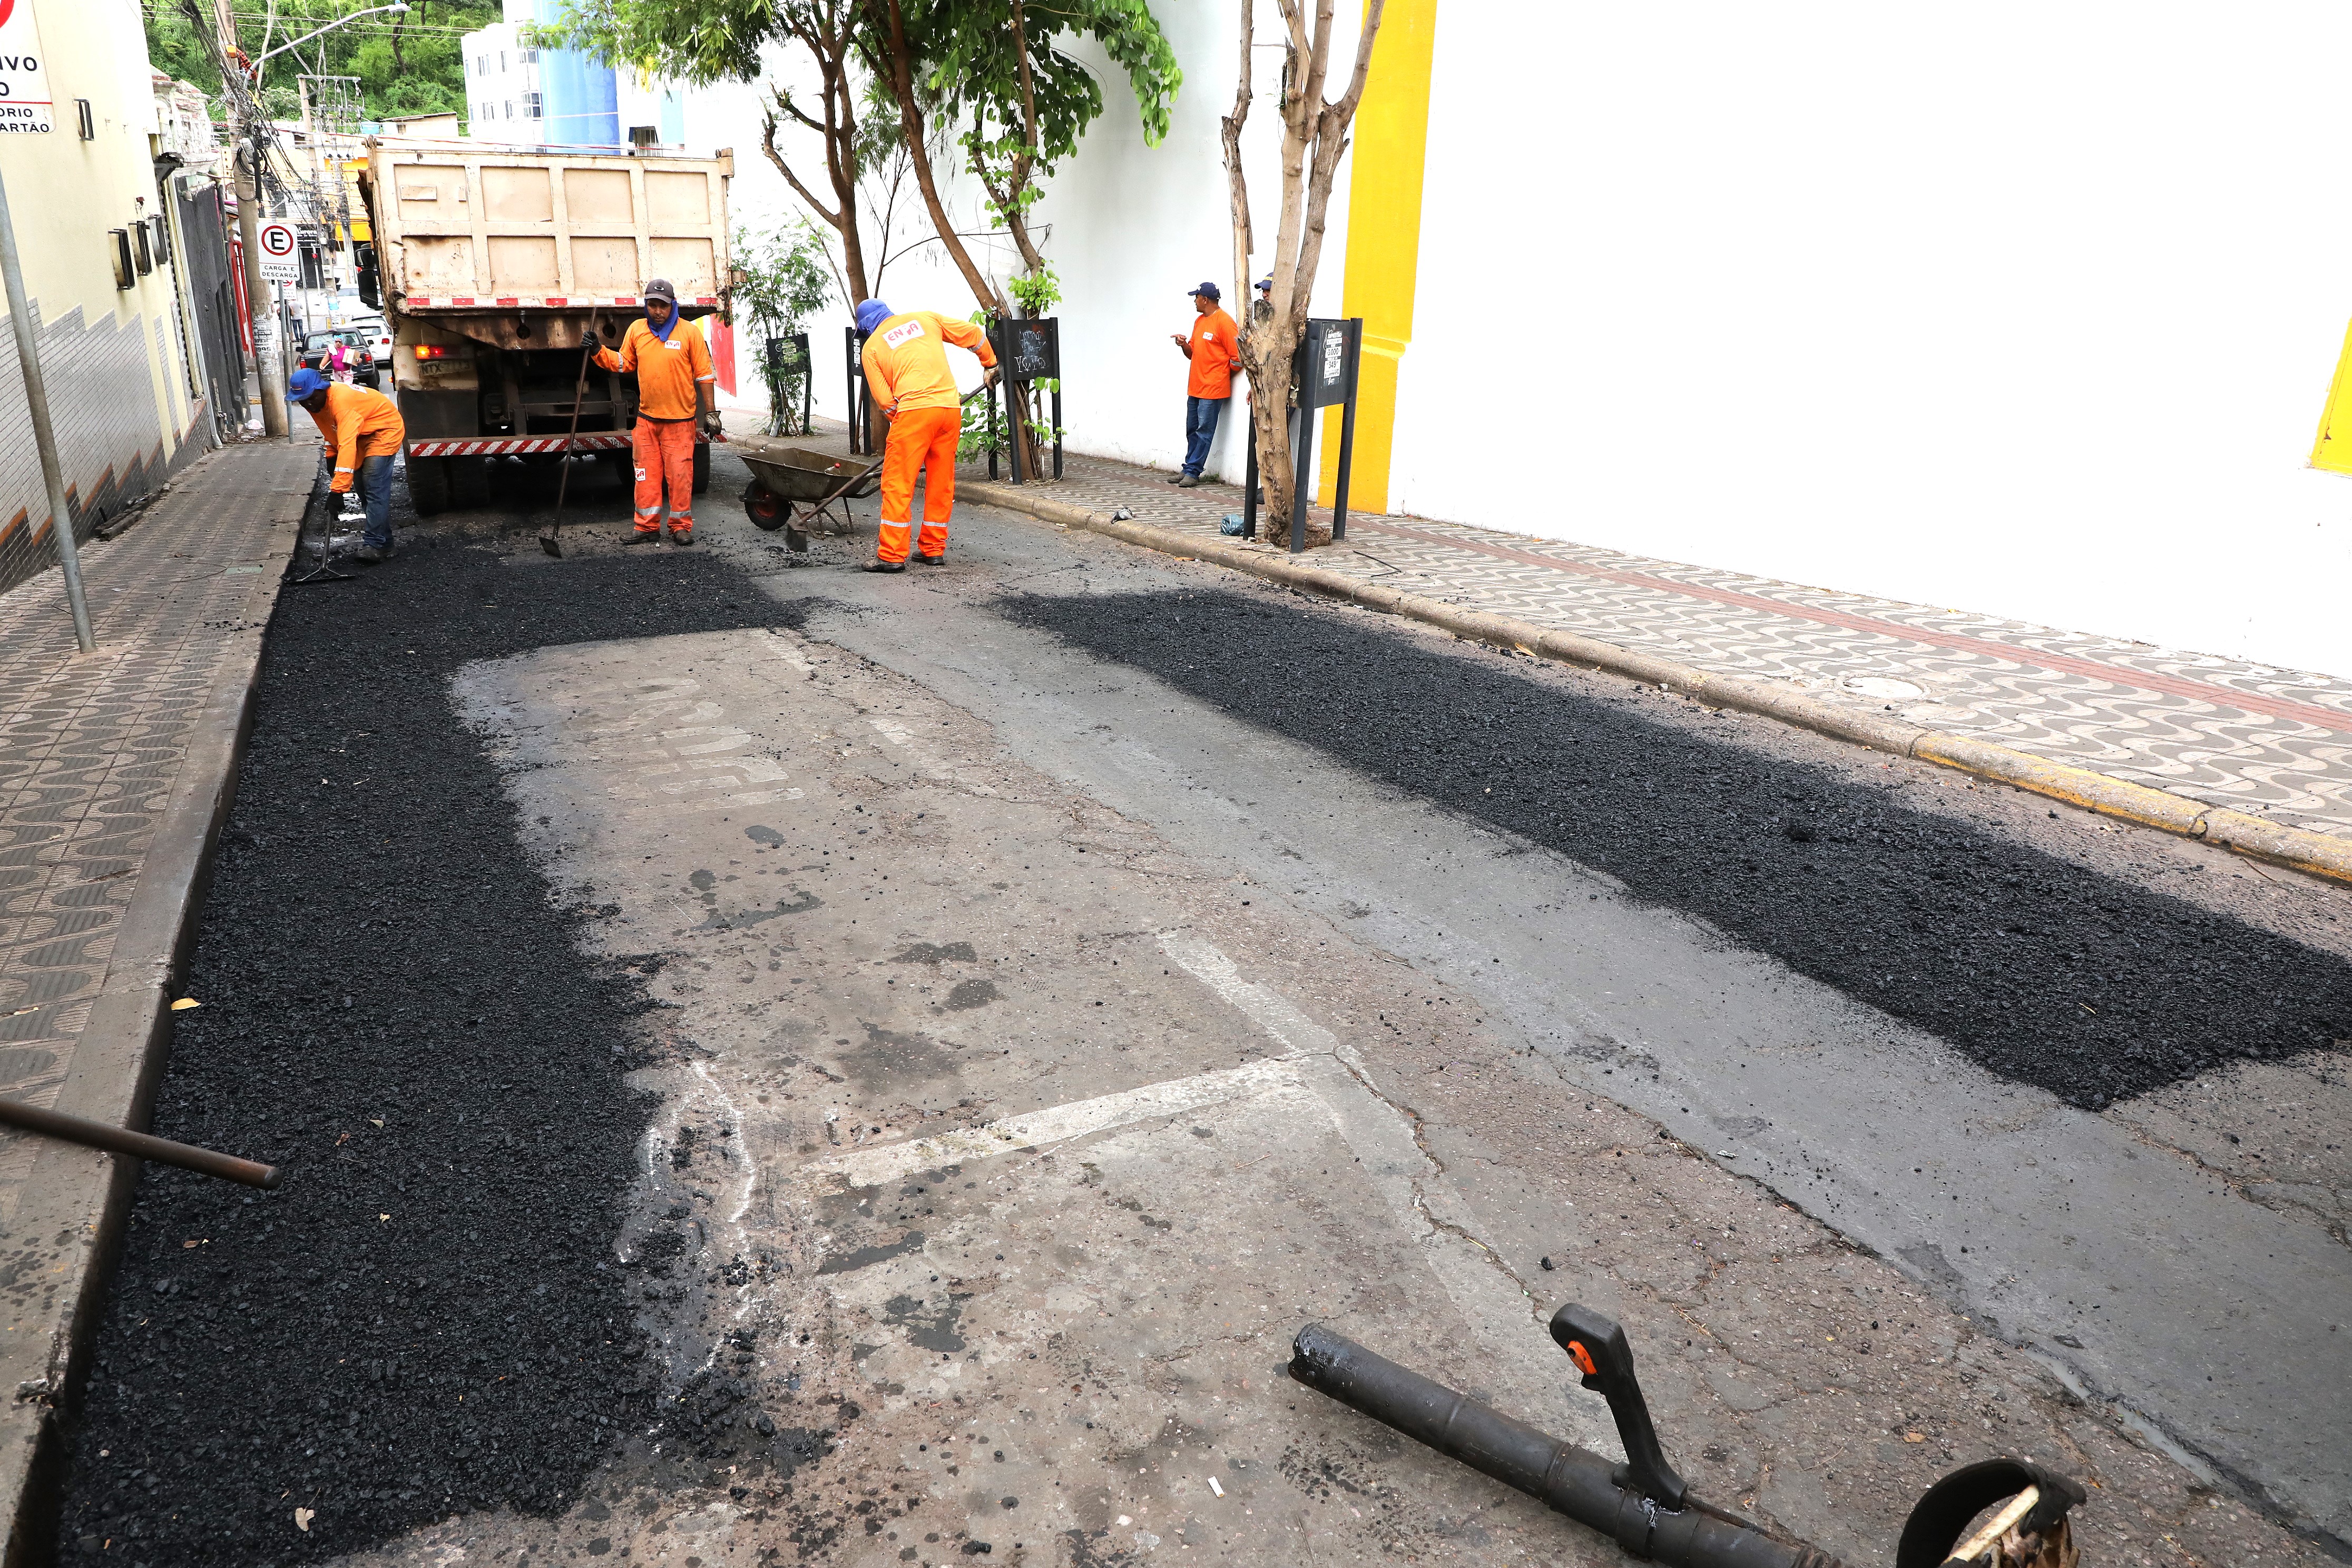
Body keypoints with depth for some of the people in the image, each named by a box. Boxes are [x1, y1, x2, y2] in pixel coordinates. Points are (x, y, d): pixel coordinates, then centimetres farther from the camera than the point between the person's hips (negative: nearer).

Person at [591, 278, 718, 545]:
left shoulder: (689, 332, -3)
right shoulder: (636, 330, 8)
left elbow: (705, 375, -2)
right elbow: (623, 364, 17)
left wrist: (710, 412, -5)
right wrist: (598, 352, 1)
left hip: (680, 420, -4)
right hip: (646, 418, 4)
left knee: (680, 474, -1)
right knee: (647, 474, 5)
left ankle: (681, 526, 10)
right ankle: (648, 527, 12)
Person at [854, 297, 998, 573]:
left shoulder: (871, 347, 10)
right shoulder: (925, 318, 19)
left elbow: (884, 399, 5)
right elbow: (973, 334, 21)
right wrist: (989, 364, 34)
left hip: (914, 410, -4)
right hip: (951, 407, 4)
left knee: (898, 485, 1)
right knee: (942, 483, 13)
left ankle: (892, 555, 0)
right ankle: (934, 549, 20)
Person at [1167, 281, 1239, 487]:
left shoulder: (1224, 322, -11)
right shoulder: (1199, 320, 15)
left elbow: (1237, 358, -13)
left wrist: (1221, 373, -3)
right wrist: (1184, 345, 1)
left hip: (1213, 389, -9)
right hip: (1195, 387, 9)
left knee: (1204, 431, -4)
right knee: (1192, 430, 11)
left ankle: (1193, 472, -2)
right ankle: (1189, 469, 17)